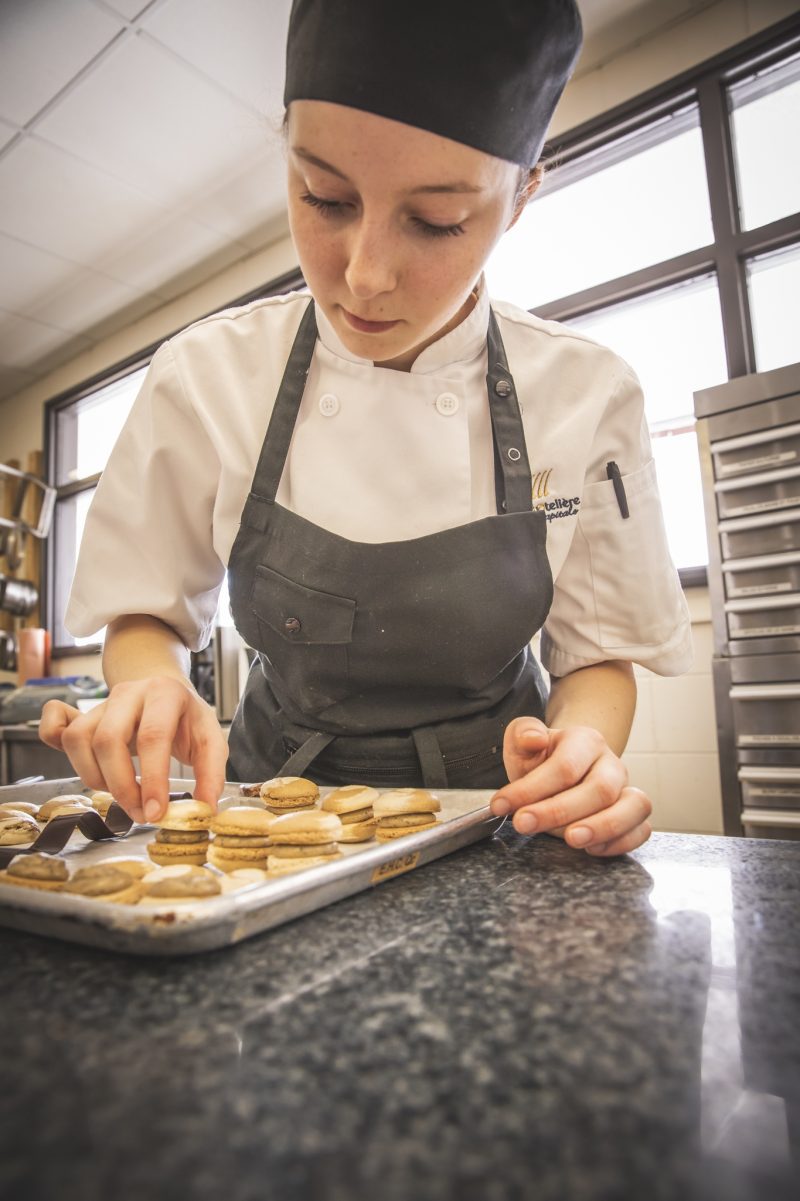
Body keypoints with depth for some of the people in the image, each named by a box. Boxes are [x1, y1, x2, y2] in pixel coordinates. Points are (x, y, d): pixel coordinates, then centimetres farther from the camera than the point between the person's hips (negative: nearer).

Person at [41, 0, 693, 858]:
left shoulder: (587, 392, -12)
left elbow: (601, 653, -3)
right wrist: (151, 684, -21)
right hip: (279, 792, 1)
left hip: (485, 819, 0)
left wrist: (582, 749, -24)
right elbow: (145, 614, 0)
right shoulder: (204, 376, -11)